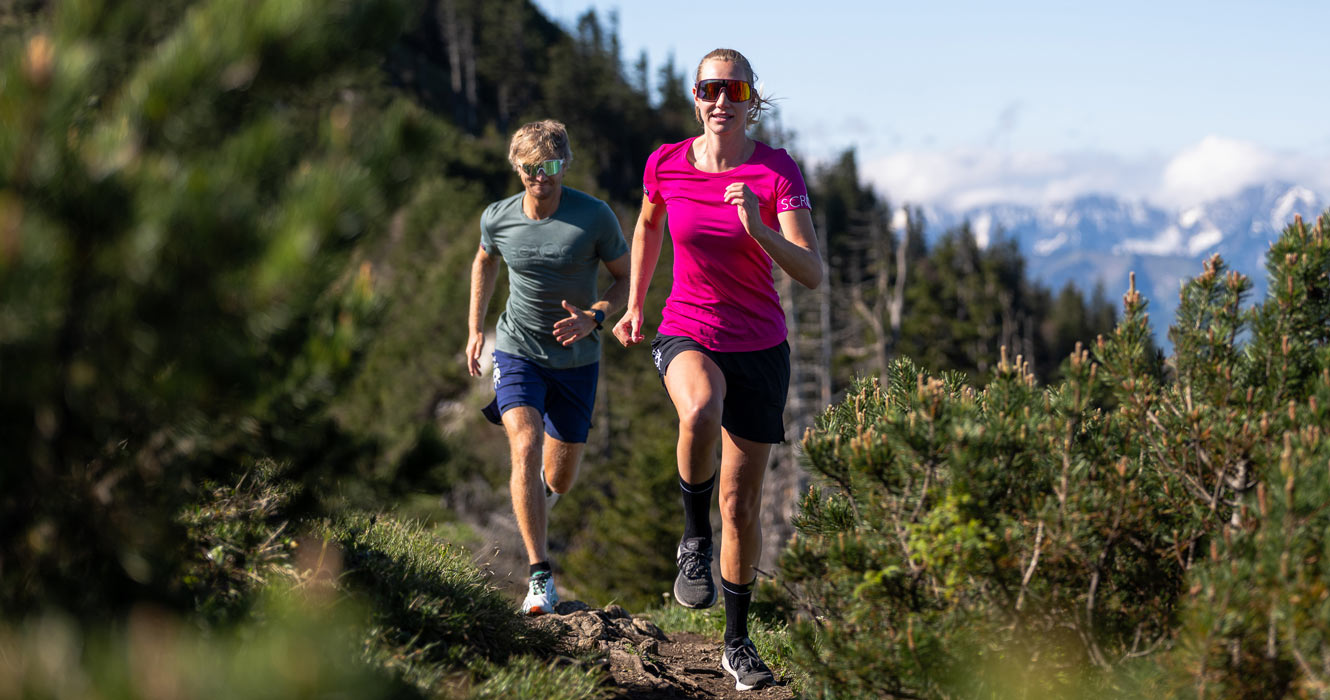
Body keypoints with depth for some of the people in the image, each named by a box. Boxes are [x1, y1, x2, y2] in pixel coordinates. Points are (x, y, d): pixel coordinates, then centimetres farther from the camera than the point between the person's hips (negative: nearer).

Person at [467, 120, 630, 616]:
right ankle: (540, 576, -21)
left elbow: (626, 277, -3)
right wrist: (475, 328, 16)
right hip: (517, 351, 0)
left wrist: (592, 318, -21)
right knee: (525, 448, -23)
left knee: (560, 479, 10)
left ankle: (536, 497, 51)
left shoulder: (594, 216, -14)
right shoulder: (498, 218, -7)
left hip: (576, 360, 0)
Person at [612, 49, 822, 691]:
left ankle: (737, 643, 22)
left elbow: (812, 274, -19)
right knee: (700, 412, -38)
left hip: (760, 348, 0)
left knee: (742, 502, 5)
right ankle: (694, 540, -12)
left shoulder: (778, 171, -11)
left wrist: (758, 228, -34)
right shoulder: (666, 165, -5)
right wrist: (634, 304, 21)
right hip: (688, 335, 0)